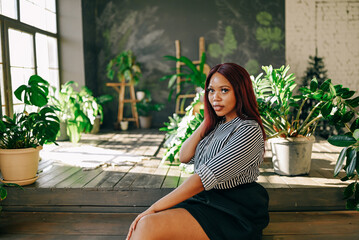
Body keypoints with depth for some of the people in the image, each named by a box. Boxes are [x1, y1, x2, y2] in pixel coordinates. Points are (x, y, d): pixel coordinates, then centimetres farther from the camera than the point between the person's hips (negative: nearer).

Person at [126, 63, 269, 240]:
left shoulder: (249, 131, -14)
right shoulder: (216, 124, 14)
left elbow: (205, 178, -20)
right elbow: (184, 157, 7)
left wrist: (154, 208, -19)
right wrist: (207, 120, 3)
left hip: (232, 213, -7)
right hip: (203, 199, 7)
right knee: (141, 226, -17)